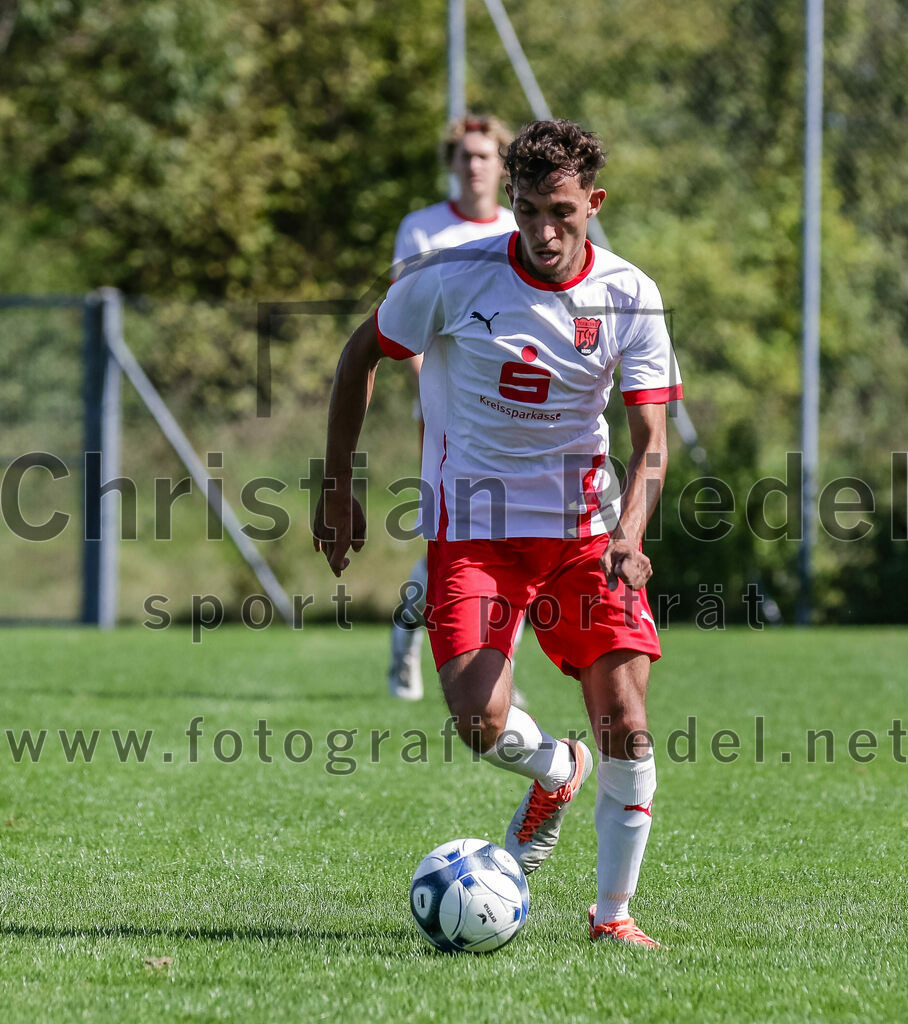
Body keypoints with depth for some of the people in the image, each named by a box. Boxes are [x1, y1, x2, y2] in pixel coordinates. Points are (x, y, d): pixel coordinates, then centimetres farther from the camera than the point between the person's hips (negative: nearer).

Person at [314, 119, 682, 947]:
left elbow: (651, 443, -8)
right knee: (481, 721, -19)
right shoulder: (454, 278, -10)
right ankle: (555, 773, 18)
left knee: (625, 725, -9)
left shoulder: (628, 297, -6)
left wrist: (629, 538, -27)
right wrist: (338, 489, 5)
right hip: (472, 528, -1)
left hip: (584, 523, 1)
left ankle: (613, 912, 11)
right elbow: (360, 357, 5)